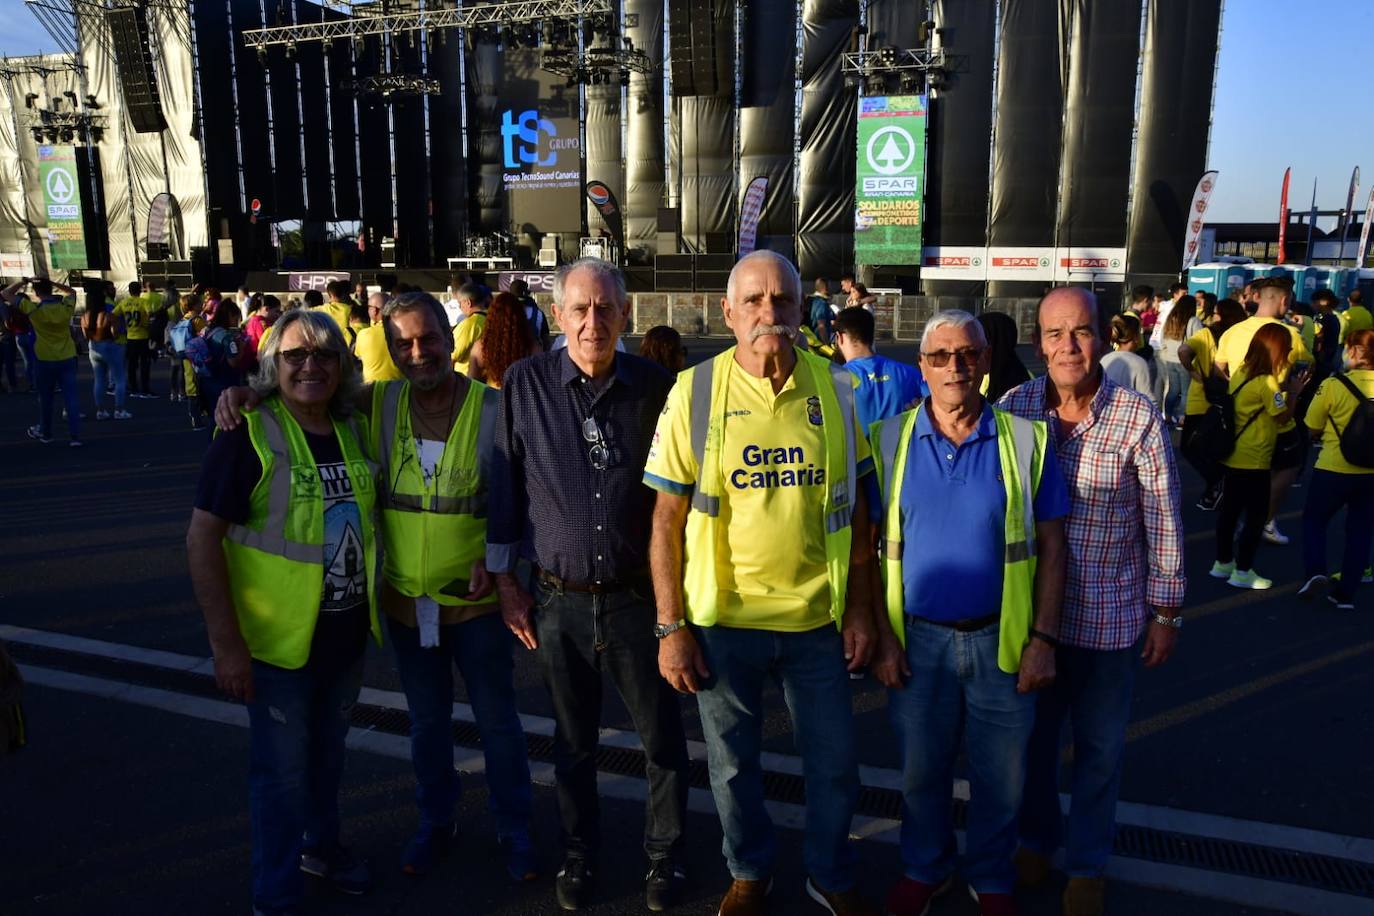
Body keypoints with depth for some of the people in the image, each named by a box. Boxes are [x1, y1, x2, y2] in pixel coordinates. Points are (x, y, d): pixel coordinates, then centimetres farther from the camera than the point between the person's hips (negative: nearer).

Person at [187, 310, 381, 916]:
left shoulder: (352, 430, 1)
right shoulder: (249, 435, -16)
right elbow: (202, 538, -17)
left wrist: (374, 607, 11)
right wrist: (227, 644, -19)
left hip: (348, 637, 5)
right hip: (280, 642, -5)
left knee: (327, 754, 23)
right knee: (283, 771, 8)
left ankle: (321, 846, 47)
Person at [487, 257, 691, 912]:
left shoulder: (655, 388, -5)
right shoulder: (525, 384, -4)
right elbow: (504, 490, 2)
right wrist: (506, 581, 4)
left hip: (640, 596, 0)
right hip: (557, 600, 0)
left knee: (664, 738, 10)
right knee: (573, 741, 16)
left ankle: (665, 854, 34)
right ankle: (579, 853, 38)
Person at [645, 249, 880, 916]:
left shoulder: (833, 389, -2)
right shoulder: (695, 393, -7)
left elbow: (855, 508, 5)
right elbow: (667, 521, -5)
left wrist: (860, 608, 1)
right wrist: (670, 628, -7)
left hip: (818, 618, 2)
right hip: (722, 618, -1)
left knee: (834, 764, 15)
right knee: (733, 763, 17)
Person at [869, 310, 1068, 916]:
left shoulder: (1025, 440, -5)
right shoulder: (890, 440, -4)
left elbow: (1050, 545, -1)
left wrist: (1044, 639, -6)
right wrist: (882, 635, -5)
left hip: (1001, 638, 0)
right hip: (917, 638, 0)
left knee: (1000, 776, 14)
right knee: (920, 769, 16)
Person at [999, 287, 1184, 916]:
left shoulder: (1138, 416, -13)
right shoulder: (1015, 407, -7)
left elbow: (1164, 522, -6)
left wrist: (1166, 611, -2)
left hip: (1108, 615, -2)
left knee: (1100, 745, 15)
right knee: (1032, 732, 19)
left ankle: (1087, 863, 37)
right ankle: (1037, 837, 43)